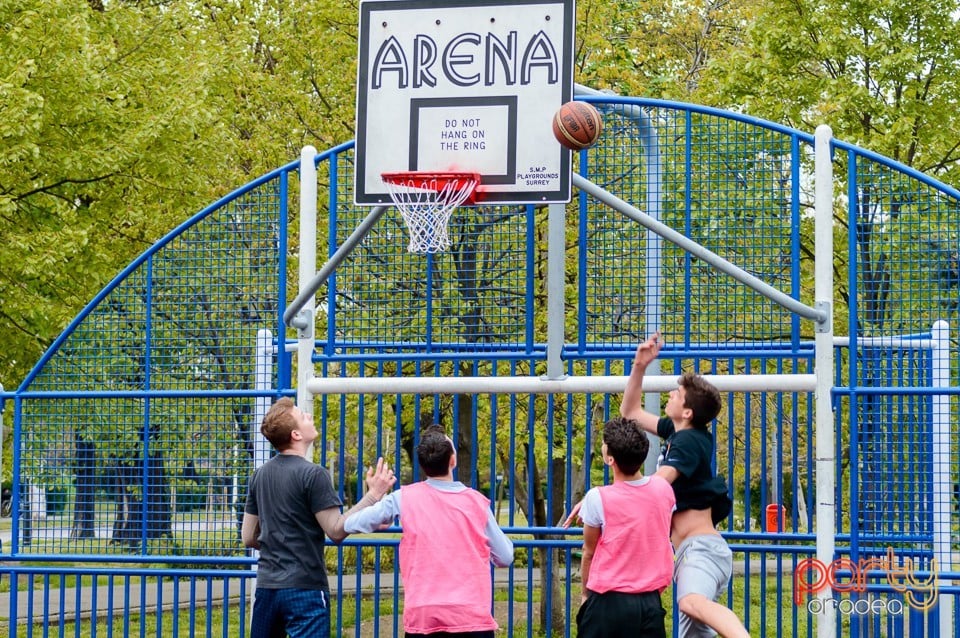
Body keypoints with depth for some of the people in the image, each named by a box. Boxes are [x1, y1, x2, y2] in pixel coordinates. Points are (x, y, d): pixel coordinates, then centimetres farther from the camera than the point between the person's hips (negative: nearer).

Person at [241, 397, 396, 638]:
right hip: (304, 588, -7)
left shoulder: (260, 475, 10)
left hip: (266, 585, 7)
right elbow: (336, 531, -12)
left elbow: (248, 538, 14)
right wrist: (373, 495, -10)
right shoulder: (313, 475, -12)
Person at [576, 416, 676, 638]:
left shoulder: (598, 499, -12)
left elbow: (589, 552, 1)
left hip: (609, 603, -4)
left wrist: (586, 594, 15)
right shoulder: (663, 489, 1)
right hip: (650, 602, 4)